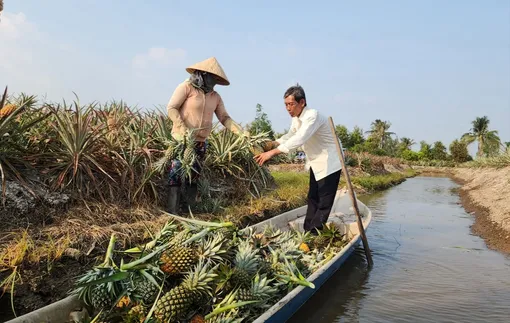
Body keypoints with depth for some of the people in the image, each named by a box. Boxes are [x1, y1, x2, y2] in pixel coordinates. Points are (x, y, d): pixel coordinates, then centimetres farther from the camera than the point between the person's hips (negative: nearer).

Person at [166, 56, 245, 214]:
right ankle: (172, 213, -3)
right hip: (181, 140, -6)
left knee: (194, 177, 9)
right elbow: (171, 108, -9)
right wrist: (184, 129, -20)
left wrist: (241, 132, -4)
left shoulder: (215, 96, 10)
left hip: (201, 143, 6)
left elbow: (225, 118, 10)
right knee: (176, 174, -8)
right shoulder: (186, 87, -6)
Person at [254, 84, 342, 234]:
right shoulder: (296, 119, 3)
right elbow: (289, 136, 11)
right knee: (313, 198, 13)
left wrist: (272, 152, -41)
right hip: (316, 163, 10)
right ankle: (308, 231, 21)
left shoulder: (312, 116, -26)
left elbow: (299, 139, -38)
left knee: (324, 202, -5)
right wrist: (273, 144, -9)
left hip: (329, 163, -9)